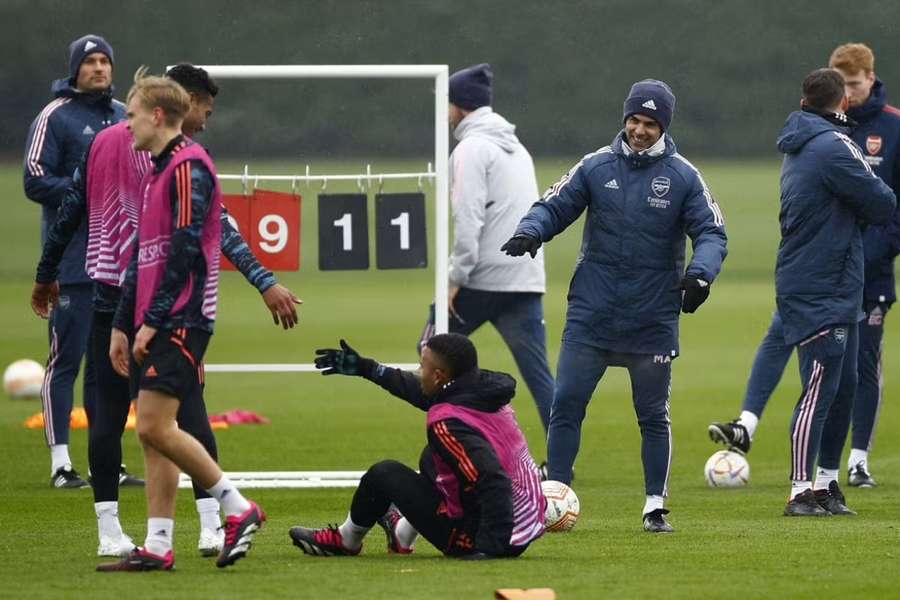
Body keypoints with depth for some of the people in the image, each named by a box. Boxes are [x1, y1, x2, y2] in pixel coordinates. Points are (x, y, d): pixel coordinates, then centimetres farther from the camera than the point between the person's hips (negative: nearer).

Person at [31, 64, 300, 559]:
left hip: (108, 294, 5)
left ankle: (108, 532, 5)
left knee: (108, 412, 6)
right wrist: (265, 283, -19)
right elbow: (218, 228, -17)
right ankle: (211, 527, -5)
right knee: (188, 410, -1)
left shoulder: (103, 142, 9)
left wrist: (46, 275, 25)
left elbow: (69, 212, 14)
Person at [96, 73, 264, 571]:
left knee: (156, 427, -14)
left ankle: (239, 508, -4)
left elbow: (186, 249, -17)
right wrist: (123, 324, 19)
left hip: (180, 321, -10)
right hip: (153, 325, 10)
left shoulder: (188, 167, -11)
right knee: (153, 434, 5)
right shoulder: (156, 171, 19)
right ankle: (157, 547, 5)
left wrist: (153, 320, -17)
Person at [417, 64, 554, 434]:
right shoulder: (515, 147, 21)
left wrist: (456, 278, -14)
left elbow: (468, 219, -15)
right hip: (526, 278, 7)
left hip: (484, 278, -7)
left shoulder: (472, 147, -6)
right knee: (538, 374, 1)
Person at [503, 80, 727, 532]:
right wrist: (530, 232, -16)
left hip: (652, 321, -1)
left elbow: (712, 232, -3)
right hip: (591, 314, 1)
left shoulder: (682, 177, -1)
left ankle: (655, 507, 14)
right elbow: (554, 207, 6)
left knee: (653, 417, 5)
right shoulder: (596, 167, 3)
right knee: (566, 405, -3)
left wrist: (700, 273, -22)